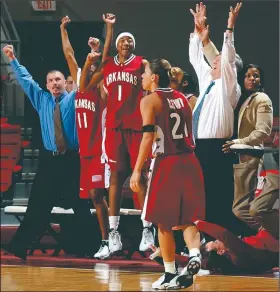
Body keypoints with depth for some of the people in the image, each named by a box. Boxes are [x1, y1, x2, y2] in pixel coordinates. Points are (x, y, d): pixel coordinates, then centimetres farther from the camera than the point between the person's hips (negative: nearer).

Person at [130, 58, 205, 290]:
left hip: (167, 164, -5)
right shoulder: (182, 98, 14)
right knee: (187, 219, 10)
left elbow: (148, 137, -13)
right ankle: (195, 255, -16)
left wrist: (137, 170, -11)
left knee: (164, 222, 6)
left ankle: (170, 274, 8)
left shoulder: (150, 100, -5)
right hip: (189, 161, 5)